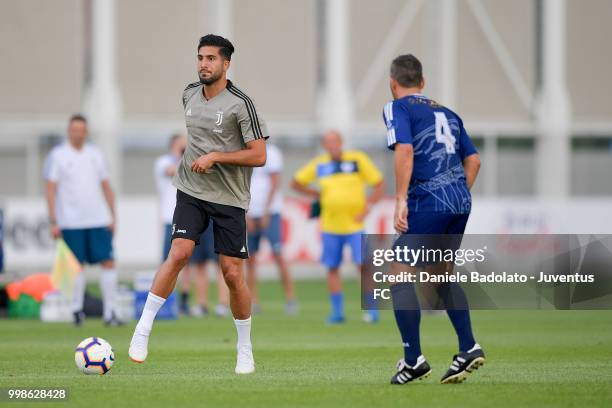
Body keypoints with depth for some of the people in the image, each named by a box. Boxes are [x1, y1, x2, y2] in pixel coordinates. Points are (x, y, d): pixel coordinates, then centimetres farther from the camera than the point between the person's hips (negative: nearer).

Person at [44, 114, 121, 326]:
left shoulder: (95, 154, 12)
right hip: (71, 221, -3)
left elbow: (106, 186, 16)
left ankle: (109, 311, -5)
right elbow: (51, 189, -2)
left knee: (108, 261, -6)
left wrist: (112, 216, 9)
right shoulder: (57, 155, 0)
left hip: (99, 220, 3)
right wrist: (53, 221, -8)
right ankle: (77, 309, 14)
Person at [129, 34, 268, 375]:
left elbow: (258, 156, -14)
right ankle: (143, 330, -13)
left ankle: (245, 350, 16)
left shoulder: (241, 104, -11)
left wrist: (215, 157, -18)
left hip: (230, 199, -3)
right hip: (191, 192, 3)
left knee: (233, 274, -1)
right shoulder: (190, 95, 7)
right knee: (179, 253, -18)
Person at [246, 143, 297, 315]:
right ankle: (253, 302, 8)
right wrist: (246, 215, 0)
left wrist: (266, 212, -12)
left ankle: (291, 299, -9)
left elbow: (274, 184, -9)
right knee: (250, 258, 3)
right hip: (251, 215, 6)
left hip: (269, 213, -6)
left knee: (278, 255, -12)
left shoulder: (271, 153, -5)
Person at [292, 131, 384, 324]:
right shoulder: (318, 165, 5)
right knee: (332, 268, 5)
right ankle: (337, 312, 14)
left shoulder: (357, 159, -3)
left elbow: (379, 185, 0)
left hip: (355, 225, -3)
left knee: (363, 265, -10)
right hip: (330, 226, 3)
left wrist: (367, 206, -11)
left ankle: (372, 310, -4)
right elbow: (296, 183, 18)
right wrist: (317, 195, 8)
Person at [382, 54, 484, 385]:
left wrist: (400, 201, -16)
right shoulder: (446, 112, 22)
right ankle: (468, 348, 11)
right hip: (460, 201, 7)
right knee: (441, 274, 21)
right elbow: (473, 160, 19)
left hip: (428, 201, -7)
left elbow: (404, 150, -14)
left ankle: (413, 360, -6)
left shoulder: (397, 108, 2)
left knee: (400, 274, 0)